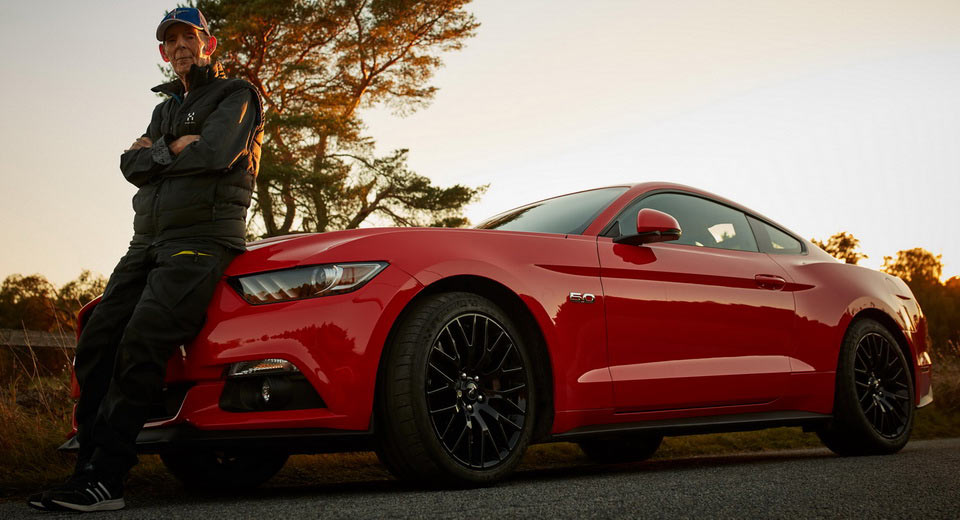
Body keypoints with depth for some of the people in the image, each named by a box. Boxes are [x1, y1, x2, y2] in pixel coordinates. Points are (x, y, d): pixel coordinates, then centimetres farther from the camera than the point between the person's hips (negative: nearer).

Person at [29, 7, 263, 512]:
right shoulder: (167, 108, 29)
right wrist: (172, 150, -5)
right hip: (148, 242, 8)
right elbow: (131, 164, 13)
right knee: (96, 342, -6)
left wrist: (153, 154, 3)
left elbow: (214, 154, -13)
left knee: (140, 345, -23)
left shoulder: (236, 96, 7)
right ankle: (88, 465, -4)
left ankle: (105, 480, -25)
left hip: (201, 238, -8)